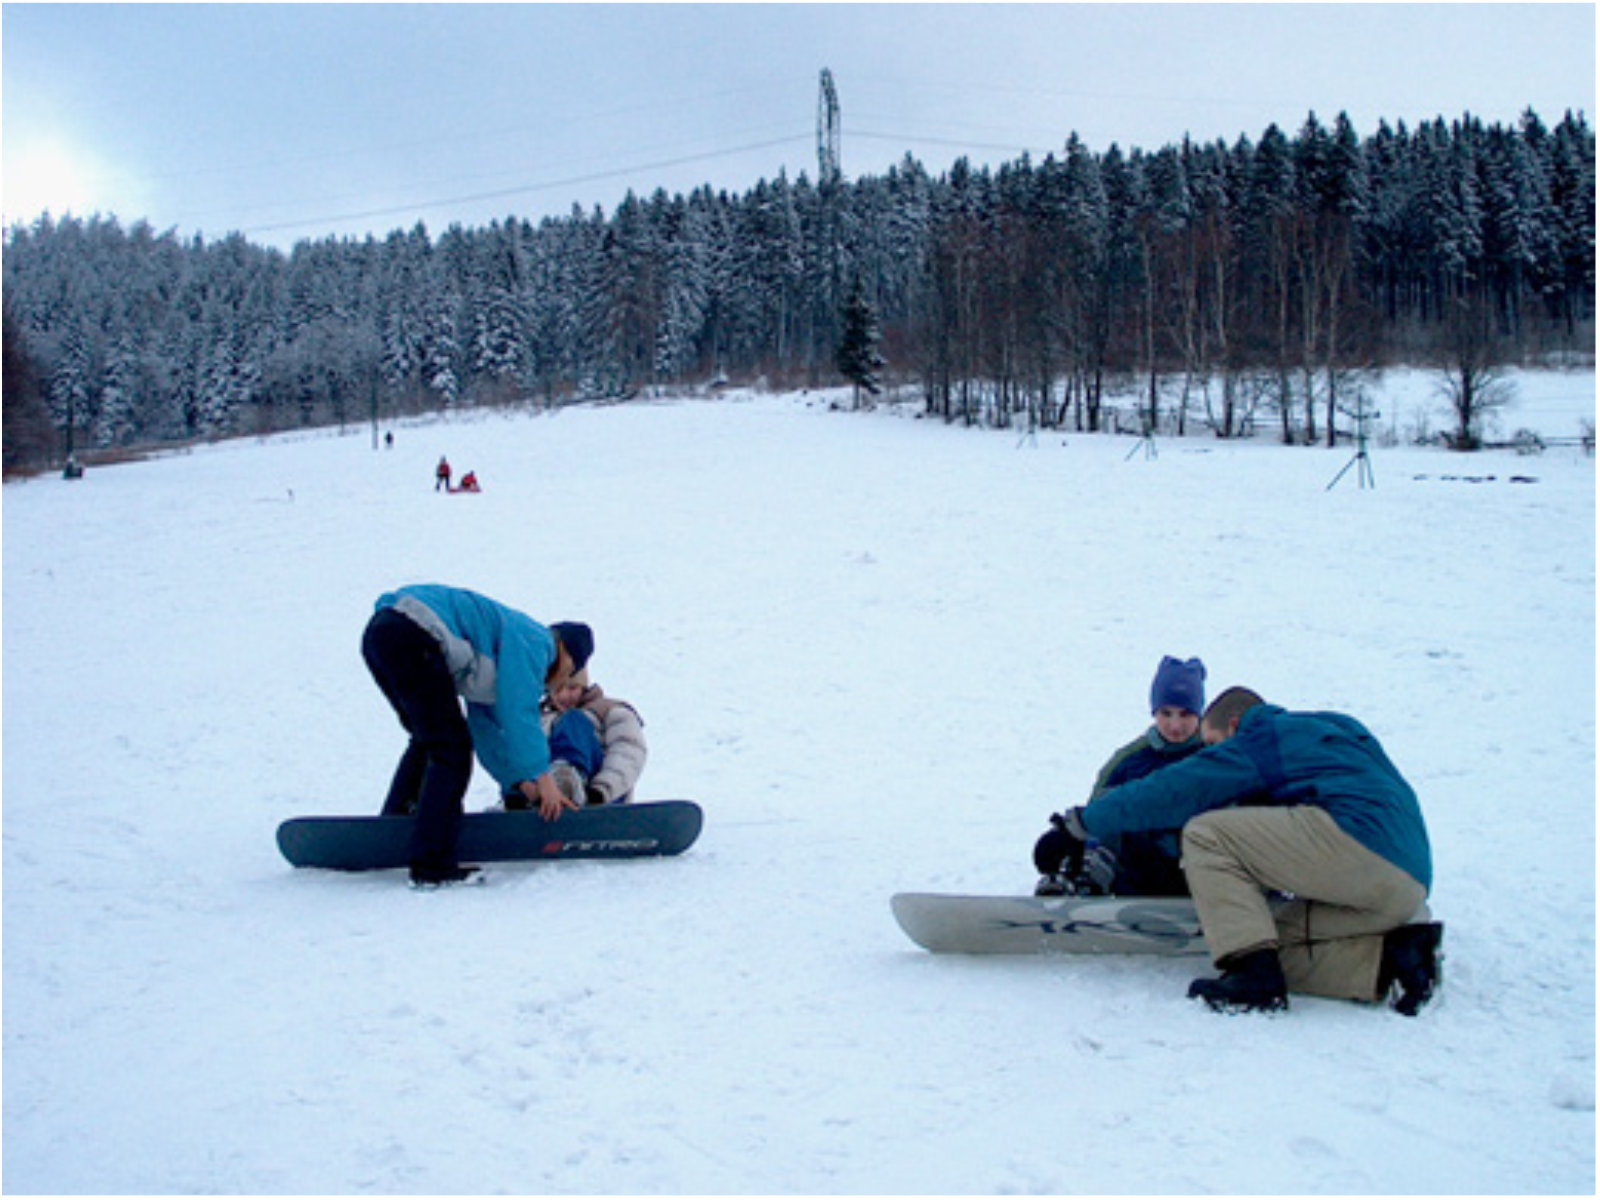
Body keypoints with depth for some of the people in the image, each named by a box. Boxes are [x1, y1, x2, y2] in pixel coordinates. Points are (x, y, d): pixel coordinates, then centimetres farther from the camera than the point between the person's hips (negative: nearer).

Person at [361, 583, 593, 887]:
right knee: (452, 749, -4)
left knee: (430, 740, 25)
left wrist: (520, 780, 33)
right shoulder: (534, 641, 3)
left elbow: (485, 727, 36)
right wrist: (542, 776, -1)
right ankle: (431, 865, -5)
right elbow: (517, 713, -6)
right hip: (413, 639, -11)